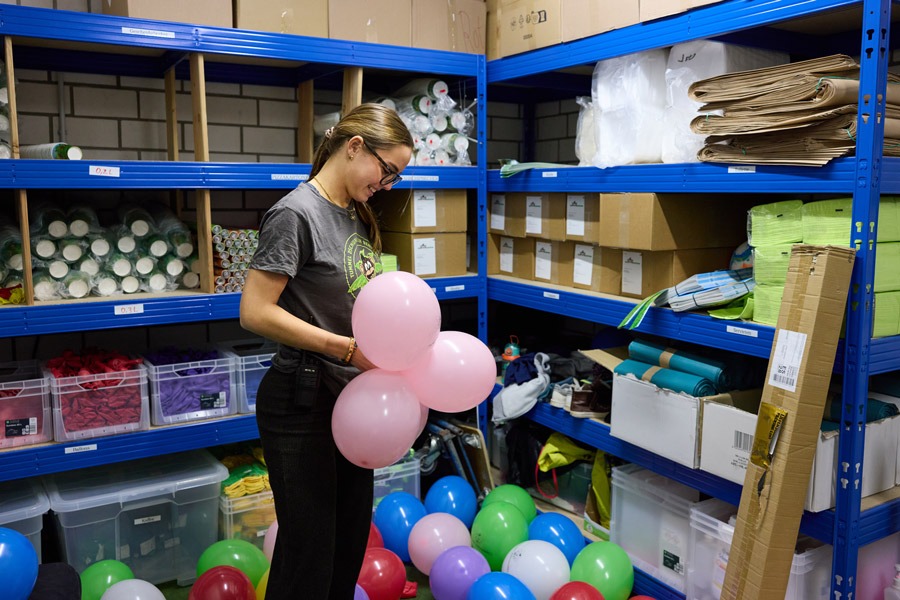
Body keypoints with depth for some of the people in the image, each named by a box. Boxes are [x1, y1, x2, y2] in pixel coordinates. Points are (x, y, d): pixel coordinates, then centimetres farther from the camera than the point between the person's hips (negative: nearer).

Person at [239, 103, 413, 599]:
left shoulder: (356, 215, 9)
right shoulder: (296, 214, -17)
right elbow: (254, 312, -21)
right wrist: (346, 348, -23)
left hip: (349, 397, 8)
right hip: (303, 403, -8)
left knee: (351, 540, 21)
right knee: (309, 553, 6)